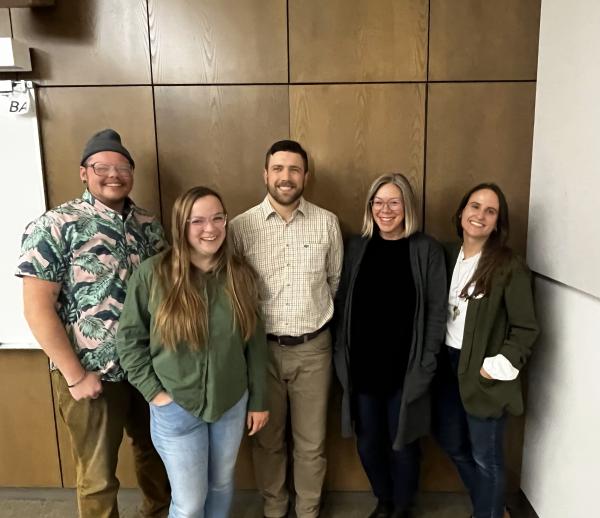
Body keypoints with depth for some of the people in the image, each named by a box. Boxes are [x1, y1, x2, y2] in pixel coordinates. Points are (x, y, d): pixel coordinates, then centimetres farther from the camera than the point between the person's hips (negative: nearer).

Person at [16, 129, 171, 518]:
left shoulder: (148, 224, 3)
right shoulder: (55, 227, -12)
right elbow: (37, 309, -14)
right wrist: (75, 376, -13)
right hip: (92, 374, -5)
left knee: (156, 450, 24)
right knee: (99, 475, 14)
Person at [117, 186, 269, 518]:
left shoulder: (241, 275, -6)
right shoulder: (152, 274, -14)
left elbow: (255, 342, 0)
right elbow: (129, 338, -5)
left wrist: (258, 400, 3)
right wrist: (153, 391, -9)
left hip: (232, 404, 3)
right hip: (176, 408, -3)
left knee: (222, 486, 23)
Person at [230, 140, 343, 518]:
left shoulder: (327, 223, -3)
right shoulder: (241, 226, -7)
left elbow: (336, 281, 7)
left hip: (313, 347, 1)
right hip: (261, 347, 0)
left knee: (311, 442, 16)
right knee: (267, 439, 18)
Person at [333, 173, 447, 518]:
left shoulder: (427, 249, -6)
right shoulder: (357, 247, 3)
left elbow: (437, 310, -7)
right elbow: (342, 305, 6)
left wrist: (426, 364, -10)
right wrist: (341, 356, 2)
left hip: (405, 369, -3)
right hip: (362, 366, 3)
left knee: (402, 444, 13)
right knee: (368, 443, 15)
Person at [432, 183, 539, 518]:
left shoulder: (510, 266, -13)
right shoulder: (449, 256, 4)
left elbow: (527, 328, -12)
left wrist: (499, 367, -16)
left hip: (482, 374, -6)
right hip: (448, 365, 7)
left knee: (485, 456, 8)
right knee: (453, 444, 21)